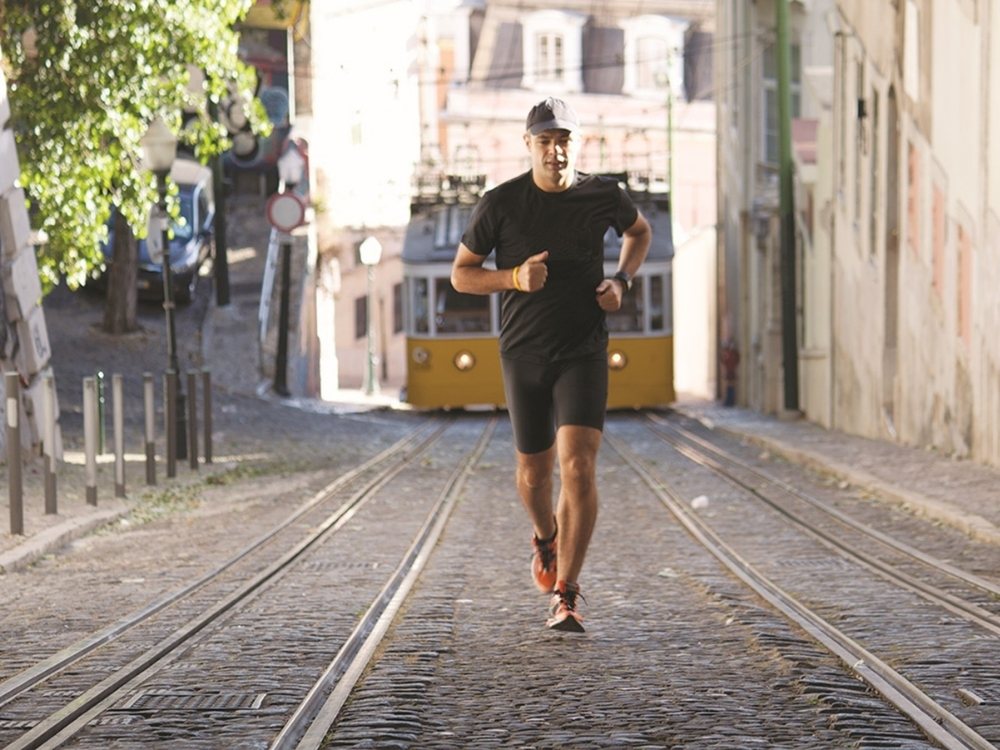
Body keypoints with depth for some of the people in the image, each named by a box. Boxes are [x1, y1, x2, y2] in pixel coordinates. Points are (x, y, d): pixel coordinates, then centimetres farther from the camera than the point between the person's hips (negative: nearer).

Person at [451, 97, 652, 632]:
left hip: (583, 352, -1)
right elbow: (461, 274, 1)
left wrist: (621, 281, 2)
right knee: (534, 471, 14)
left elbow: (640, 232, 20)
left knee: (578, 468, -17)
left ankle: (565, 596, -13)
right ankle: (546, 540, 48)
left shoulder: (603, 196, -3)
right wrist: (515, 278, -17)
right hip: (523, 353, 1)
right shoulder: (501, 203, -7)